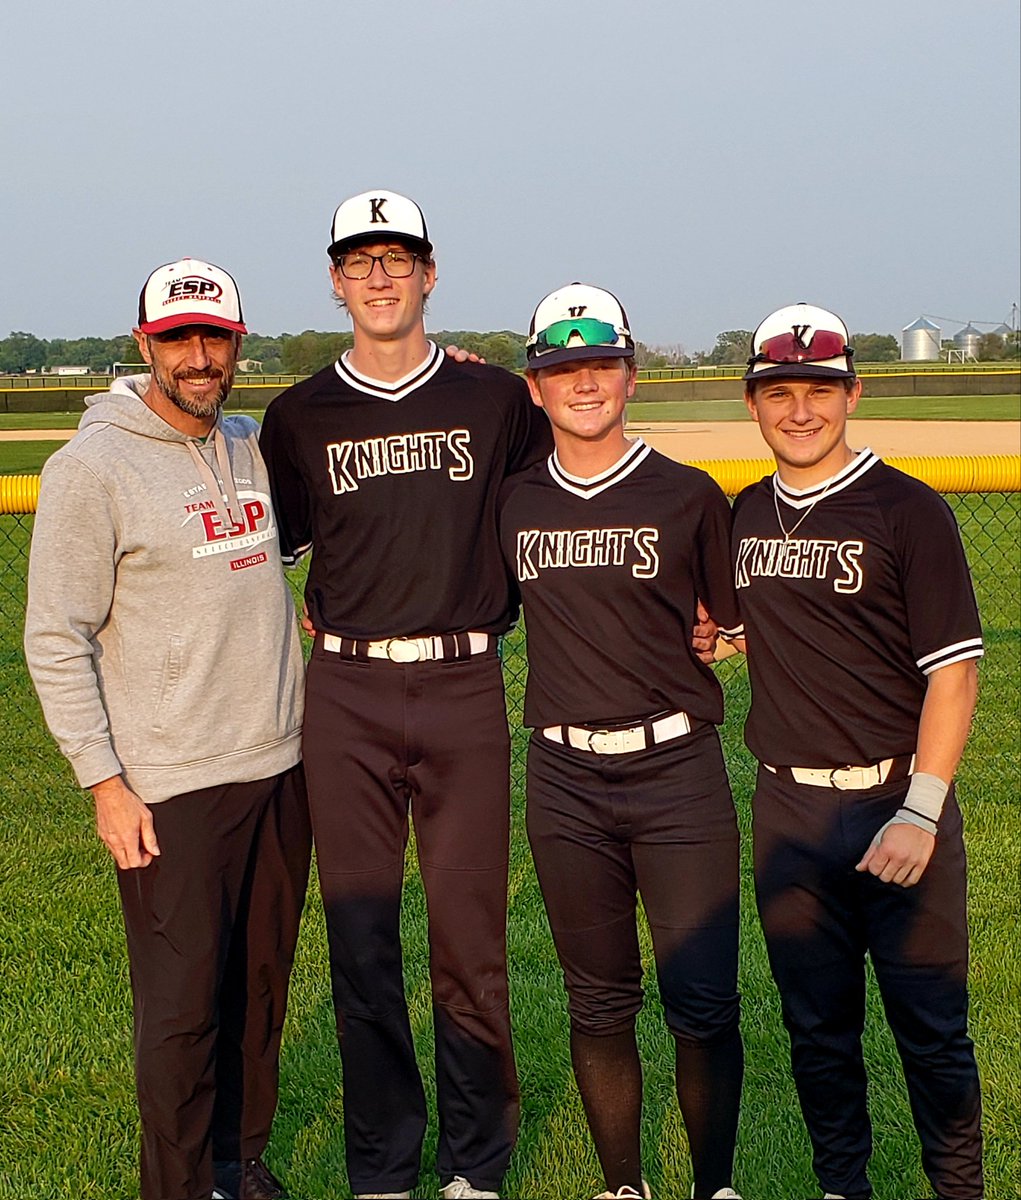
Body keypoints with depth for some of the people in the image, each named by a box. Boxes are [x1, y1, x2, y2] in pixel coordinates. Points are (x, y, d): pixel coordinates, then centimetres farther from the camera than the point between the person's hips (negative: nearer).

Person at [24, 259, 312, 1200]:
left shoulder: (258, 446, 8)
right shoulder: (91, 467, -10)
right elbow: (56, 641, -9)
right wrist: (104, 781, -14)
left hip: (281, 767, 6)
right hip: (171, 786, -6)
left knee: (262, 982, 16)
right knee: (183, 1000, 1)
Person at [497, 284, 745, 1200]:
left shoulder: (690, 496, 1)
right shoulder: (511, 503, 7)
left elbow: (737, 627, 10)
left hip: (678, 770, -2)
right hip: (565, 779, 2)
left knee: (703, 1002, -1)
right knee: (599, 1002, 12)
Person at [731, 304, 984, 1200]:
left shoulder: (908, 511, -6)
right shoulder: (743, 516, 10)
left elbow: (954, 670, -10)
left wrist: (920, 812, -17)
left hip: (895, 800, -4)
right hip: (787, 811, 5)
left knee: (932, 1026, 3)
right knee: (817, 1025, 14)